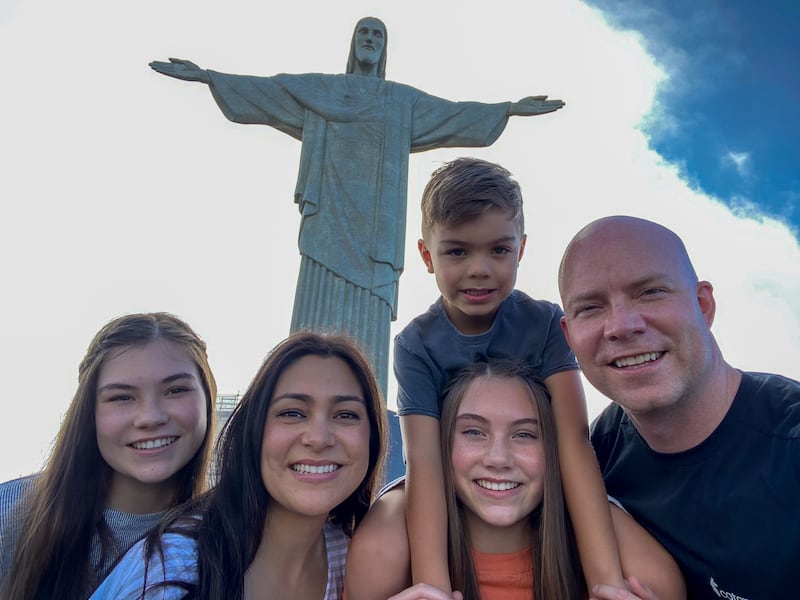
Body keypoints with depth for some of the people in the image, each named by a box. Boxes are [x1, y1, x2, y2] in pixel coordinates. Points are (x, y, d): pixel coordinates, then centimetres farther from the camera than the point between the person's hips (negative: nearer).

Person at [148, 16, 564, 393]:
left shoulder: (404, 99, 21)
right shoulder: (317, 89, 19)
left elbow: (454, 113, 16)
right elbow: (263, 89, 13)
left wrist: (510, 108, 9)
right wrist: (206, 75, 5)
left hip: (374, 219, 1)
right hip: (329, 212, 0)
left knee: (368, 316, -6)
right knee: (321, 309, -7)